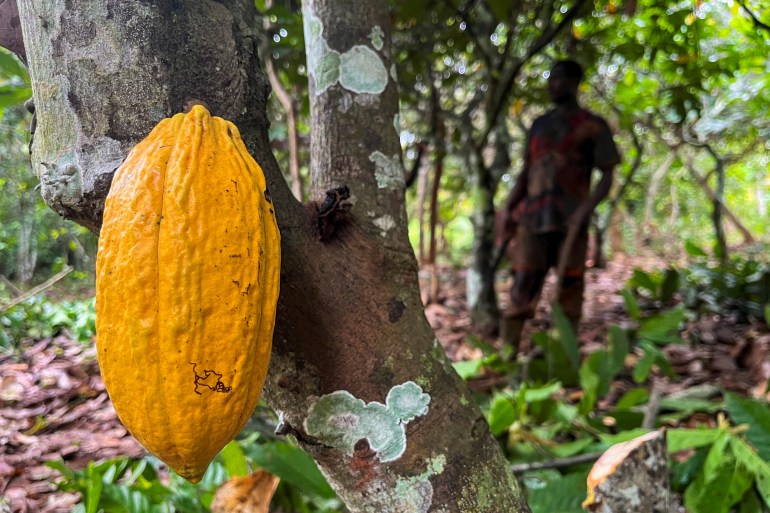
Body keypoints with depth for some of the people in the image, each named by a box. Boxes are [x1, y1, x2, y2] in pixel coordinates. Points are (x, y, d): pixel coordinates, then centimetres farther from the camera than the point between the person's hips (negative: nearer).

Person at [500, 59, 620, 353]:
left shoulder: (593, 127, 6)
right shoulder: (539, 125, 19)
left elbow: (607, 176, 2)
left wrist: (586, 209, -14)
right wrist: (510, 207, 5)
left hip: (570, 223, -3)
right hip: (532, 219, 3)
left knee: (569, 290, 0)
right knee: (521, 287, -5)